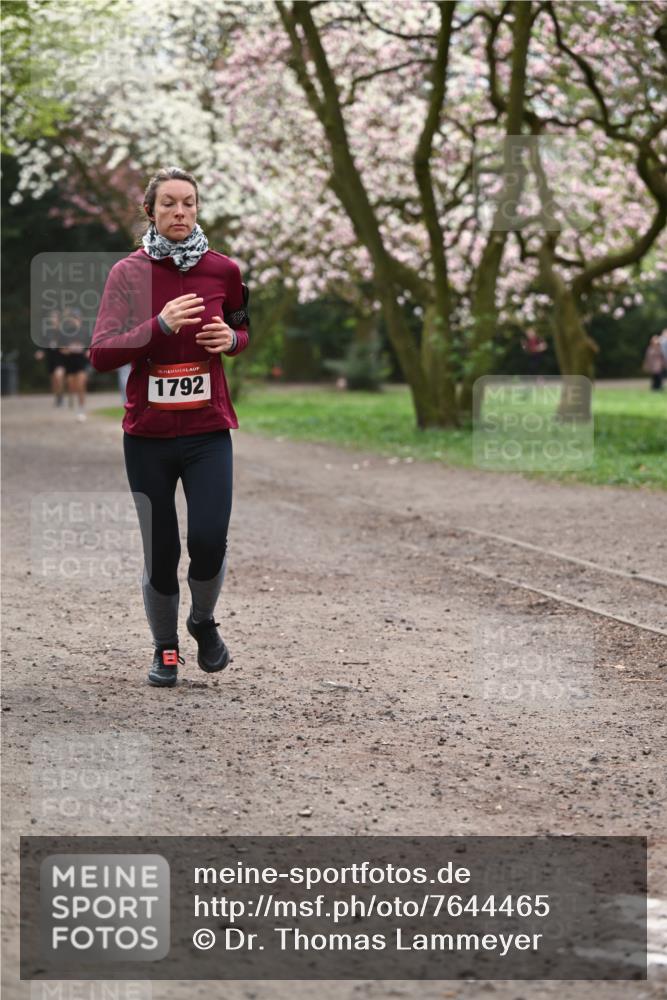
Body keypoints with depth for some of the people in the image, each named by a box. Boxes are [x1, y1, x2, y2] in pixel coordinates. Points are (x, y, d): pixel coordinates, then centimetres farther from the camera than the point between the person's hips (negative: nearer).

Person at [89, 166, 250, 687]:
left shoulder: (222, 269, 1)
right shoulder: (128, 273, -3)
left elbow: (246, 329, 19)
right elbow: (101, 355, -11)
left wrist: (232, 339, -5)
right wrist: (160, 326, -24)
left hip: (208, 432, 1)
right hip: (147, 434, 0)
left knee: (209, 541, -12)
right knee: (161, 554, 3)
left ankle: (204, 620, 20)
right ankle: (165, 648, 27)